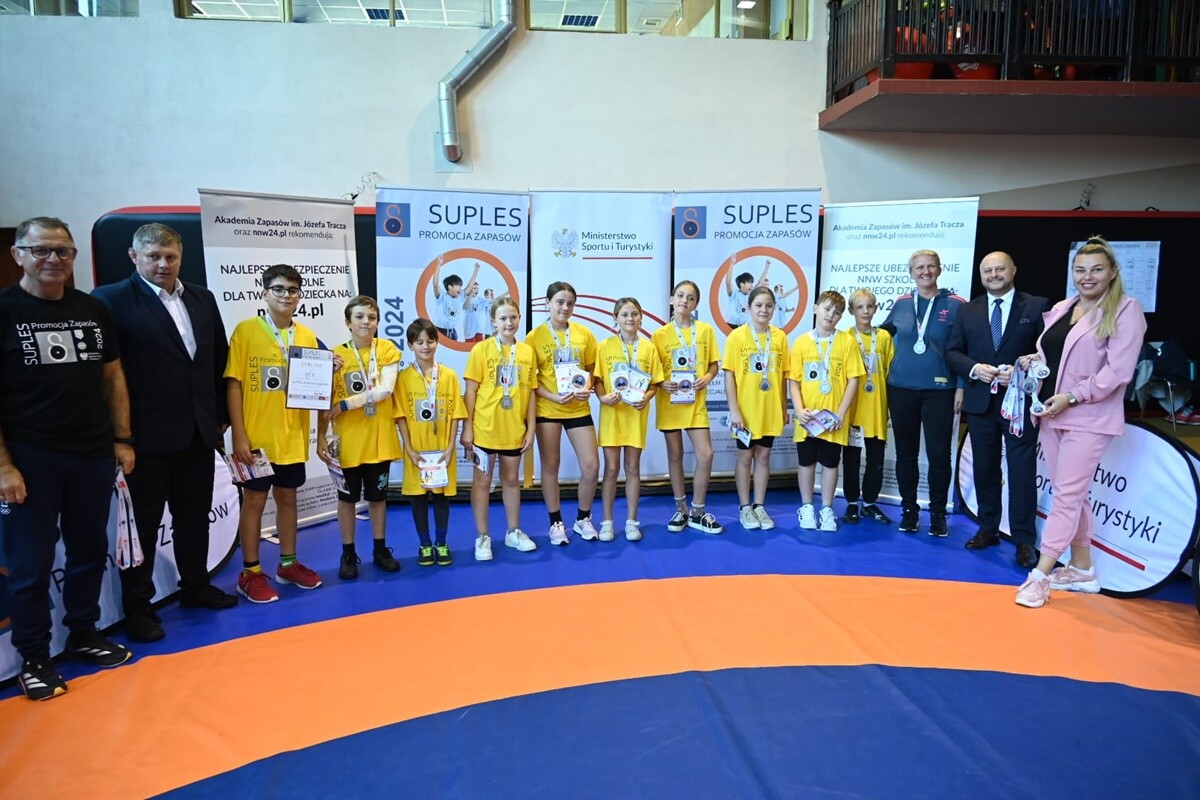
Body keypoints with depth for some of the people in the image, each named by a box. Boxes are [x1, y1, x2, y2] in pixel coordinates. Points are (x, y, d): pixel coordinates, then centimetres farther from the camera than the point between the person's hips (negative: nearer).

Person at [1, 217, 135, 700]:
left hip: (93, 454, 5)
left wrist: (122, 439, 7)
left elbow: (113, 376, 13)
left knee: (90, 551, 14)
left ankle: (83, 636, 31)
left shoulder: (93, 311, 7)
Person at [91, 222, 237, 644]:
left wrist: (220, 416, 11)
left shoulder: (202, 299, 9)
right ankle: (137, 606, 21)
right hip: (147, 435, -5)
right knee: (143, 523, 7)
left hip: (199, 432, 5)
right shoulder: (112, 300, -8)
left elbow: (220, 360, 13)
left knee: (195, 517, 18)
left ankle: (195, 586, 35)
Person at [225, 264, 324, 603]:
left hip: (293, 437, 4)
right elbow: (233, 384, -9)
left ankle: (288, 564, 29)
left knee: (287, 498, 15)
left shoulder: (307, 336, 6)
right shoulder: (246, 330, -7)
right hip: (257, 437, -4)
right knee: (254, 501, 6)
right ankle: (250, 573, 17)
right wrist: (239, 436, -15)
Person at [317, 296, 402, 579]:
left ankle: (380, 549, 25)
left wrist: (344, 405, -19)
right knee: (347, 497, 9)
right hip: (348, 440, -1)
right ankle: (348, 554, 20)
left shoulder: (386, 349, -2)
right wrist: (321, 438, -10)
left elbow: (386, 389, -15)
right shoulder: (335, 355, -3)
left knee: (378, 496, 13)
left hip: (380, 439, 1)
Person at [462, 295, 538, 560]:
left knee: (512, 480, 16)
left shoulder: (527, 352, 2)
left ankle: (513, 532, 30)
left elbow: (530, 393, 5)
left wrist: (531, 428, 3)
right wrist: (467, 427, -9)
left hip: (514, 429, 3)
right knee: (482, 481, 7)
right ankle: (482, 537, 18)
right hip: (484, 428, -3)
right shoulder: (481, 350, -6)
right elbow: (471, 392, -6)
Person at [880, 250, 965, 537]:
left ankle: (938, 513, 14)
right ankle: (909, 509, 20)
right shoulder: (901, 304, 6)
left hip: (939, 390, -2)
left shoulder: (955, 305, -1)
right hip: (901, 389, 2)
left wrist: (961, 387, -5)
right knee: (906, 452, 8)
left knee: (939, 454, 0)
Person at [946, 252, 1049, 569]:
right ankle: (988, 529, 23)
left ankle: (1024, 539, 3)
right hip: (980, 400, 4)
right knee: (984, 468, 11)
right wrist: (974, 369, -10)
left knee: (1022, 469, -3)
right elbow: (952, 352, 8)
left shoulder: (1037, 306, 1)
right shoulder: (968, 311, 11)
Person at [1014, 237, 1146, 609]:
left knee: (1066, 495, -7)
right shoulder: (1060, 309, 13)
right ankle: (1082, 570, 24)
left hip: (1089, 418, -7)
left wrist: (1071, 397, -17)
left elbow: (1118, 371, -14)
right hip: (1052, 414, 7)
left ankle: (1040, 576, -5)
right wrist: (1033, 360, 0)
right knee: (1072, 494, 13)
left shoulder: (1125, 310, -6)